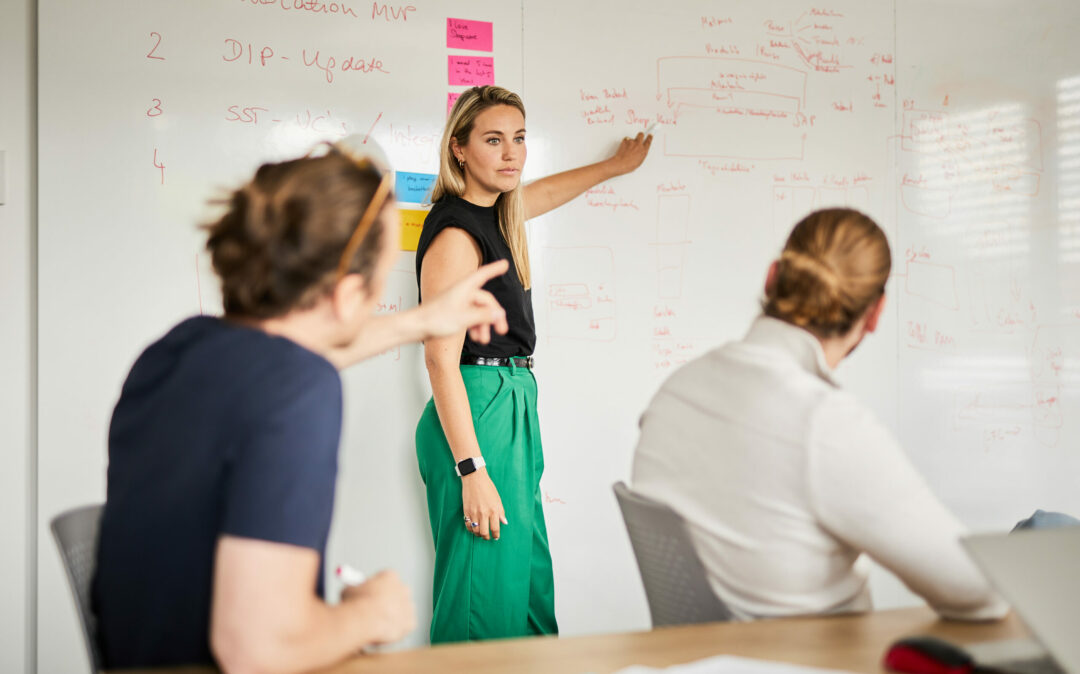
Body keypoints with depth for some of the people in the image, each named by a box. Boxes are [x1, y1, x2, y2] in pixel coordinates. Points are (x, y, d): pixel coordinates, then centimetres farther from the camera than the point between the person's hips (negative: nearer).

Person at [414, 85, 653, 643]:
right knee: (485, 596, -5)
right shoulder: (454, 232, -15)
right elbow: (440, 357, -20)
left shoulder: (494, 213, 11)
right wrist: (472, 470, -23)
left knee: (526, 582, 14)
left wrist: (614, 166, 51)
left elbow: (546, 192, 35)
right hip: (477, 414, -10)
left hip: (513, 407, 10)